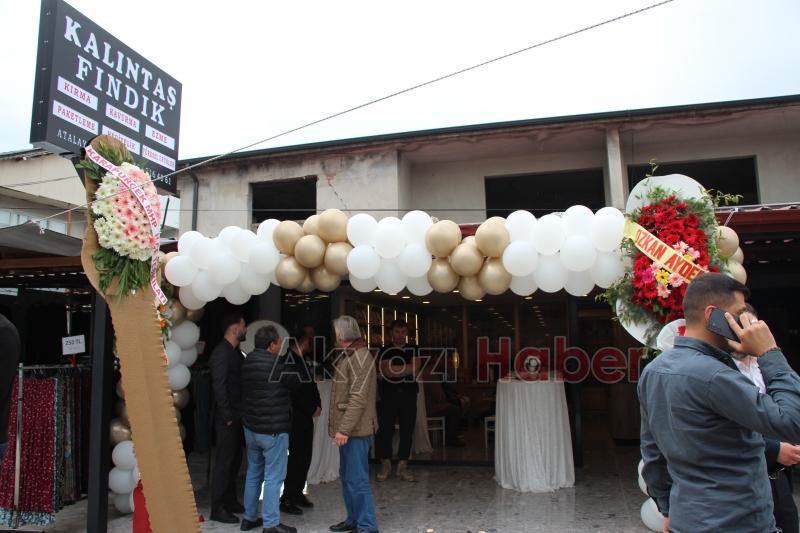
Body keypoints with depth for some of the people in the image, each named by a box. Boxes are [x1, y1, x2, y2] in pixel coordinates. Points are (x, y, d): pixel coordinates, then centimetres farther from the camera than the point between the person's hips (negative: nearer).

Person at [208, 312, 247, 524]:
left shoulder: (235, 352, 12)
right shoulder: (221, 352, -17)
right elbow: (219, 386, -21)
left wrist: (240, 413, 11)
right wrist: (228, 416, -18)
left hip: (237, 417, 9)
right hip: (227, 419, -9)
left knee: (234, 461, 17)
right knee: (224, 462, 0)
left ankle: (230, 501, 29)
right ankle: (217, 509, 10)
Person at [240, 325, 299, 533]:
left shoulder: (248, 362, 4)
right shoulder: (275, 364, -19)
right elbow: (296, 382, -4)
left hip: (250, 428, 8)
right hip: (273, 430, -8)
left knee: (253, 473, 18)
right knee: (273, 477, 0)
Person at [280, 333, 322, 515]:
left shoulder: (302, 360, 14)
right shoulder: (288, 361, -15)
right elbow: (295, 392, -19)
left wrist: (317, 405, 3)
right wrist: (312, 409, -10)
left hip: (307, 416, 9)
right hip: (295, 417, -9)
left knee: (305, 457, 11)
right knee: (296, 457, -6)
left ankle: (298, 493, 23)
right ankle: (287, 499, 4)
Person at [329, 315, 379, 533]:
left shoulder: (360, 358, -17)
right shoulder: (348, 356, 15)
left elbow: (358, 399, -23)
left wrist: (344, 429, -23)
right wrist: (341, 427, 18)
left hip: (355, 430, -10)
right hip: (348, 428, 10)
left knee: (357, 479, -5)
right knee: (347, 476, 17)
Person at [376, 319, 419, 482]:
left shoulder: (413, 350, 10)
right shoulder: (385, 351, 5)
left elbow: (415, 368, -8)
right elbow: (387, 370, -11)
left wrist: (393, 371, -10)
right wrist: (407, 368, -11)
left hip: (408, 395, 2)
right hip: (388, 395, -1)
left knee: (407, 430, 3)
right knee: (385, 430, -3)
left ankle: (403, 466, 13)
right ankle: (385, 464, 12)